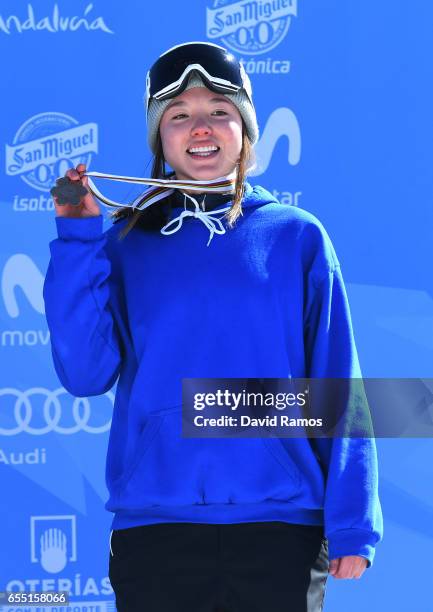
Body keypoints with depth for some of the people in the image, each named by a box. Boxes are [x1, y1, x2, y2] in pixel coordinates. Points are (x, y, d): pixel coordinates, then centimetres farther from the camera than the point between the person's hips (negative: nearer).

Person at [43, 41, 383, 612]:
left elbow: (337, 387, 4)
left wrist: (351, 525, -4)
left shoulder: (297, 237, 7)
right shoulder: (126, 244, 9)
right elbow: (85, 371, -3)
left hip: (280, 528, 0)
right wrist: (78, 238, -6)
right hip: (153, 528, 1)